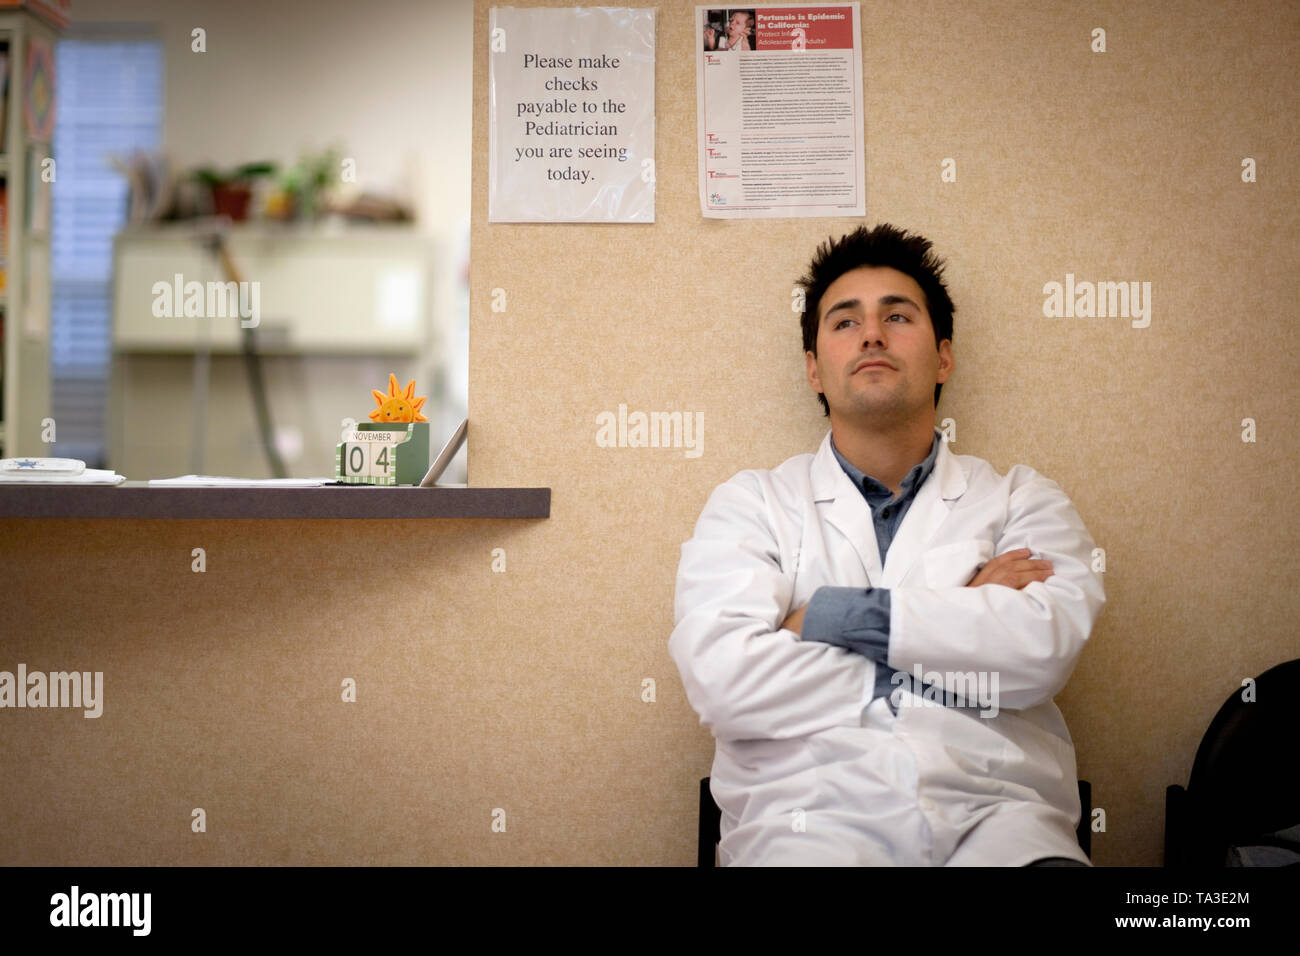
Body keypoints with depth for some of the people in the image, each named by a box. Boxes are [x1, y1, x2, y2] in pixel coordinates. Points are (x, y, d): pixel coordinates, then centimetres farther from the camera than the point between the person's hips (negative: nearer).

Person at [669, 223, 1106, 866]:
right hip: (809, 813, -2)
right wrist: (963, 630, -2)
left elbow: (1047, 644, -6)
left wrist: (833, 615, -7)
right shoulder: (751, 503, 12)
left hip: (993, 809, 2)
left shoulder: (1021, 500, 16)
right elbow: (721, 679, -6)